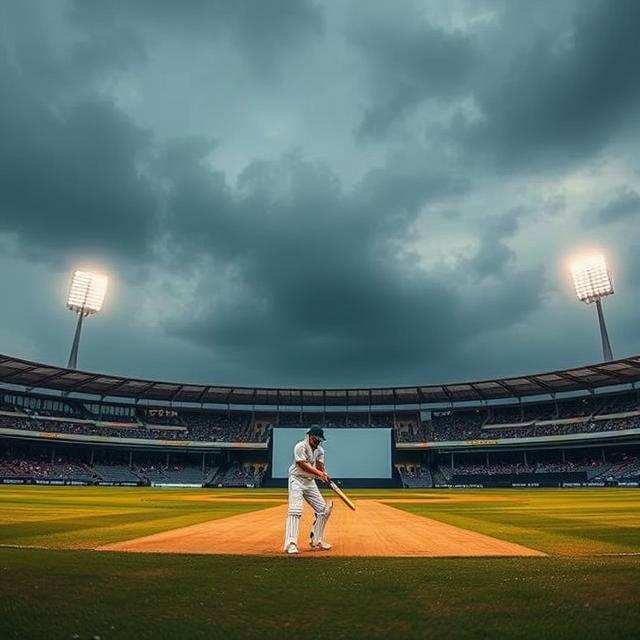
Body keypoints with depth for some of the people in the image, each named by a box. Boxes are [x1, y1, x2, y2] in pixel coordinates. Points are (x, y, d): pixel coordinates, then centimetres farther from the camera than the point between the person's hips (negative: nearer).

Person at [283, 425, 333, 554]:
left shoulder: (319, 450, 5)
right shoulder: (300, 447, -17)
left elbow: (320, 468, -2)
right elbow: (303, 465, -26)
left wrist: (324, 475, -24)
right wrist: (319, 473, -32)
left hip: (310, 482, 8)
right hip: (297, 480, -7)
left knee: (323, 509, 7)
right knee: (295, 510, -21)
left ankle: (316, 541, 20)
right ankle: (290, 544, -19)